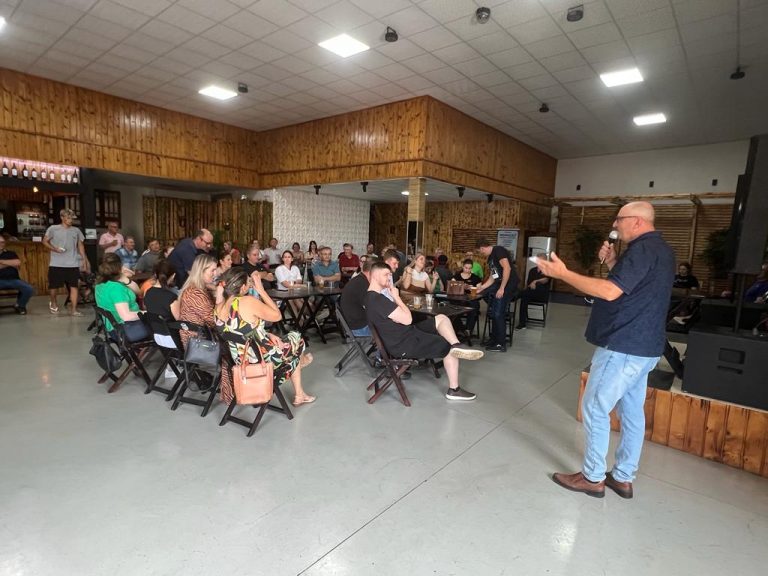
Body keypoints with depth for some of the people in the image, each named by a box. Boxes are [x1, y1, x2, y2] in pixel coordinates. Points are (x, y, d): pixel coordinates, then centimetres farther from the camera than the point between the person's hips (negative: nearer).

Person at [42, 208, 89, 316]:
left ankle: (74, 310, 2)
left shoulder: (76, 230, 8)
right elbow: (45, 241, 3)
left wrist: (84, 259, 9)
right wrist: (54, 248, -14)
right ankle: (53, 303, 37)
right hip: (56, 264, -2)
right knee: (53, 286, 10)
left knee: (74, 286, -1)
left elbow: (80, 245, 14)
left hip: (73, 264, 2)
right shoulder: (53, 229, -2)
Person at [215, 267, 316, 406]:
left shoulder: (219, 307, -3)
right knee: (296, 338, 20)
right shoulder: (248, 302, -27)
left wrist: (267, 335, 4)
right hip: (261, 358, -7)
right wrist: (261, 290, -9)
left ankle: (299, 395, 44)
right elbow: (277, 316, -12)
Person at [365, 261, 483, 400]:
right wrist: (396, 297, -11)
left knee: (442, 318, 9)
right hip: (403, 344, -10)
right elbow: (407, 319, -22)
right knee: (449, 348, 2)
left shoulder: (372, 296, 8)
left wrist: (393, 297, 2)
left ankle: (457, 346, -11)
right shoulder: (377, 299, -26)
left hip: (404, 334, 10)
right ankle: (454, 390, 8)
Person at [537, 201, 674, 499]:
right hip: (643, 345, 10)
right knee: (632, 411, 15)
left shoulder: (643, 249, -17)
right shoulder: (660, 249, 16)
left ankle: (593, 478, 12)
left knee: (595, 408, 0)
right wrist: (613, 264, 9)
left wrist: (562, 273, -22)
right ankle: (623, 478, 26)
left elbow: (610, 292, -26)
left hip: (624, 346, -10)